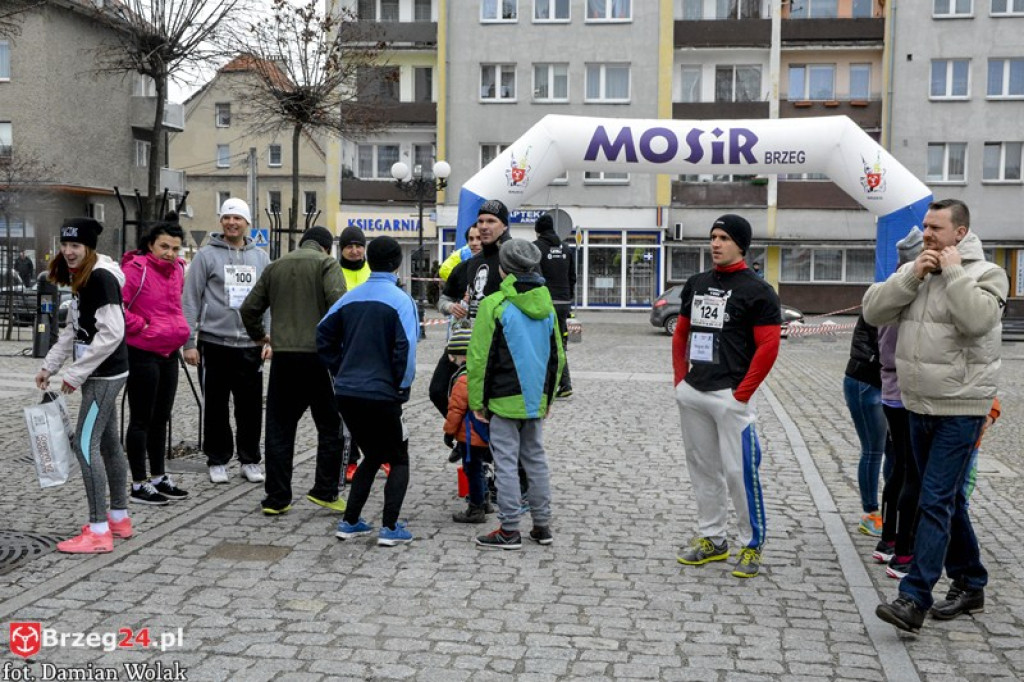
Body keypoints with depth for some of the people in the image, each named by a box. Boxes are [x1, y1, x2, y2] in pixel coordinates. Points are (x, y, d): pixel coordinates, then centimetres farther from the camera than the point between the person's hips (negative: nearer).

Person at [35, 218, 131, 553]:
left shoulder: (101, 277, -17)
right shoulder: (80, 278, 13)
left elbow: (111, 333, -23)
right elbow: (73, 330, 20)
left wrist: (75, 374, -18)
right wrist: (49, 366, 14)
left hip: (105, 373, -10)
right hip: (101, 373, 10)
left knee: (86, 445, -10)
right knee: (108, 443, 14)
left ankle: (98, 531, -6)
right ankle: (119, 518, 24)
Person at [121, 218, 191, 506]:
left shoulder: (178, 269, 9)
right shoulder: (136, 269, -15)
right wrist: (142, 326, -16)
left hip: (169, 353, 8)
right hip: (143, 354, -8)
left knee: (161, 418, 16)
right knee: (141, 419, 0)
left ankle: (159, 477, 27)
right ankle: (139, 484, 8)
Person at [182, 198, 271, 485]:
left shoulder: (260, 257, 10)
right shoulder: (206, 256, 0)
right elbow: (190, 301, -1)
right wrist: (189, 342, -6)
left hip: (250, 345, 3)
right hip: (214, 343, -2)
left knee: (251, 406, 7)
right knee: (215, 407, 6)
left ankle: (250, 460, 19)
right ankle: (217, 460, 18)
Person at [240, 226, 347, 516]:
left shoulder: (275, 266, 15)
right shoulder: (326, 263, 0)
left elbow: (248, 308, 17)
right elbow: (338, 301, -17)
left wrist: (259, 335, 32)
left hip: (283, 356, 4)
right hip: (319, 354, -4)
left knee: (279, 428, 10)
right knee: (330, 426, 9)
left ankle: (276, 498, 12)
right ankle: (325, 491, 6)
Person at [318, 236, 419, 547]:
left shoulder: (351, 297, 7)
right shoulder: (400, 301, -10)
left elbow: (324, 335, 10)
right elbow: (405, 349, -18)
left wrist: (341, 372, 15)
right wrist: (402, 387, -4)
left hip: (347, 392, 6)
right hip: (383, 394, -5)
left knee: (372, 455, 22)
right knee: (399, 460, 11)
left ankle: (350, 522, 19)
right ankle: (389, 527, 1)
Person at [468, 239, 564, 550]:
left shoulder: (494, 305, -12)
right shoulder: (546, 305, 8)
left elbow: (480, 358, -12)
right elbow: (557, 356, 15)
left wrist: (477, 401, -4)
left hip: (505, 399, -6)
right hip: (536, 398, 6)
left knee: (506, 462, 0)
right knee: (536, 459, 14)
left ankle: (509, 530, 4)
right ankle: (542, 525, 20)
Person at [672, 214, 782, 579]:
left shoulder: (757, 290, -6)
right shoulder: (696, 283, 13)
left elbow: (768, 347, -12)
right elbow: (681, 333, 20)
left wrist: (742, 394, -14)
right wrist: (680, 378, 10)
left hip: (730, 395, -6)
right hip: (691, 394, 7)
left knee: (739, 471, -4)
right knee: (702, 467, 12)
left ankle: (752, 544, 10)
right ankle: (711, 539, 24)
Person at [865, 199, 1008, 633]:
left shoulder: (986, 273, -8)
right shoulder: (913, 271, 10)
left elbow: (977, 319, -27)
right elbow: (873, 311, -2)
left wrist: (954, 272, -18)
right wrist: (913, 276, -11)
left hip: (960, 410, -7)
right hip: (918, 406, 7)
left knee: (936, 502, -10)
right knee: (948, 499, 17)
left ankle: (914, 600, -10)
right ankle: (970, 585, 31)